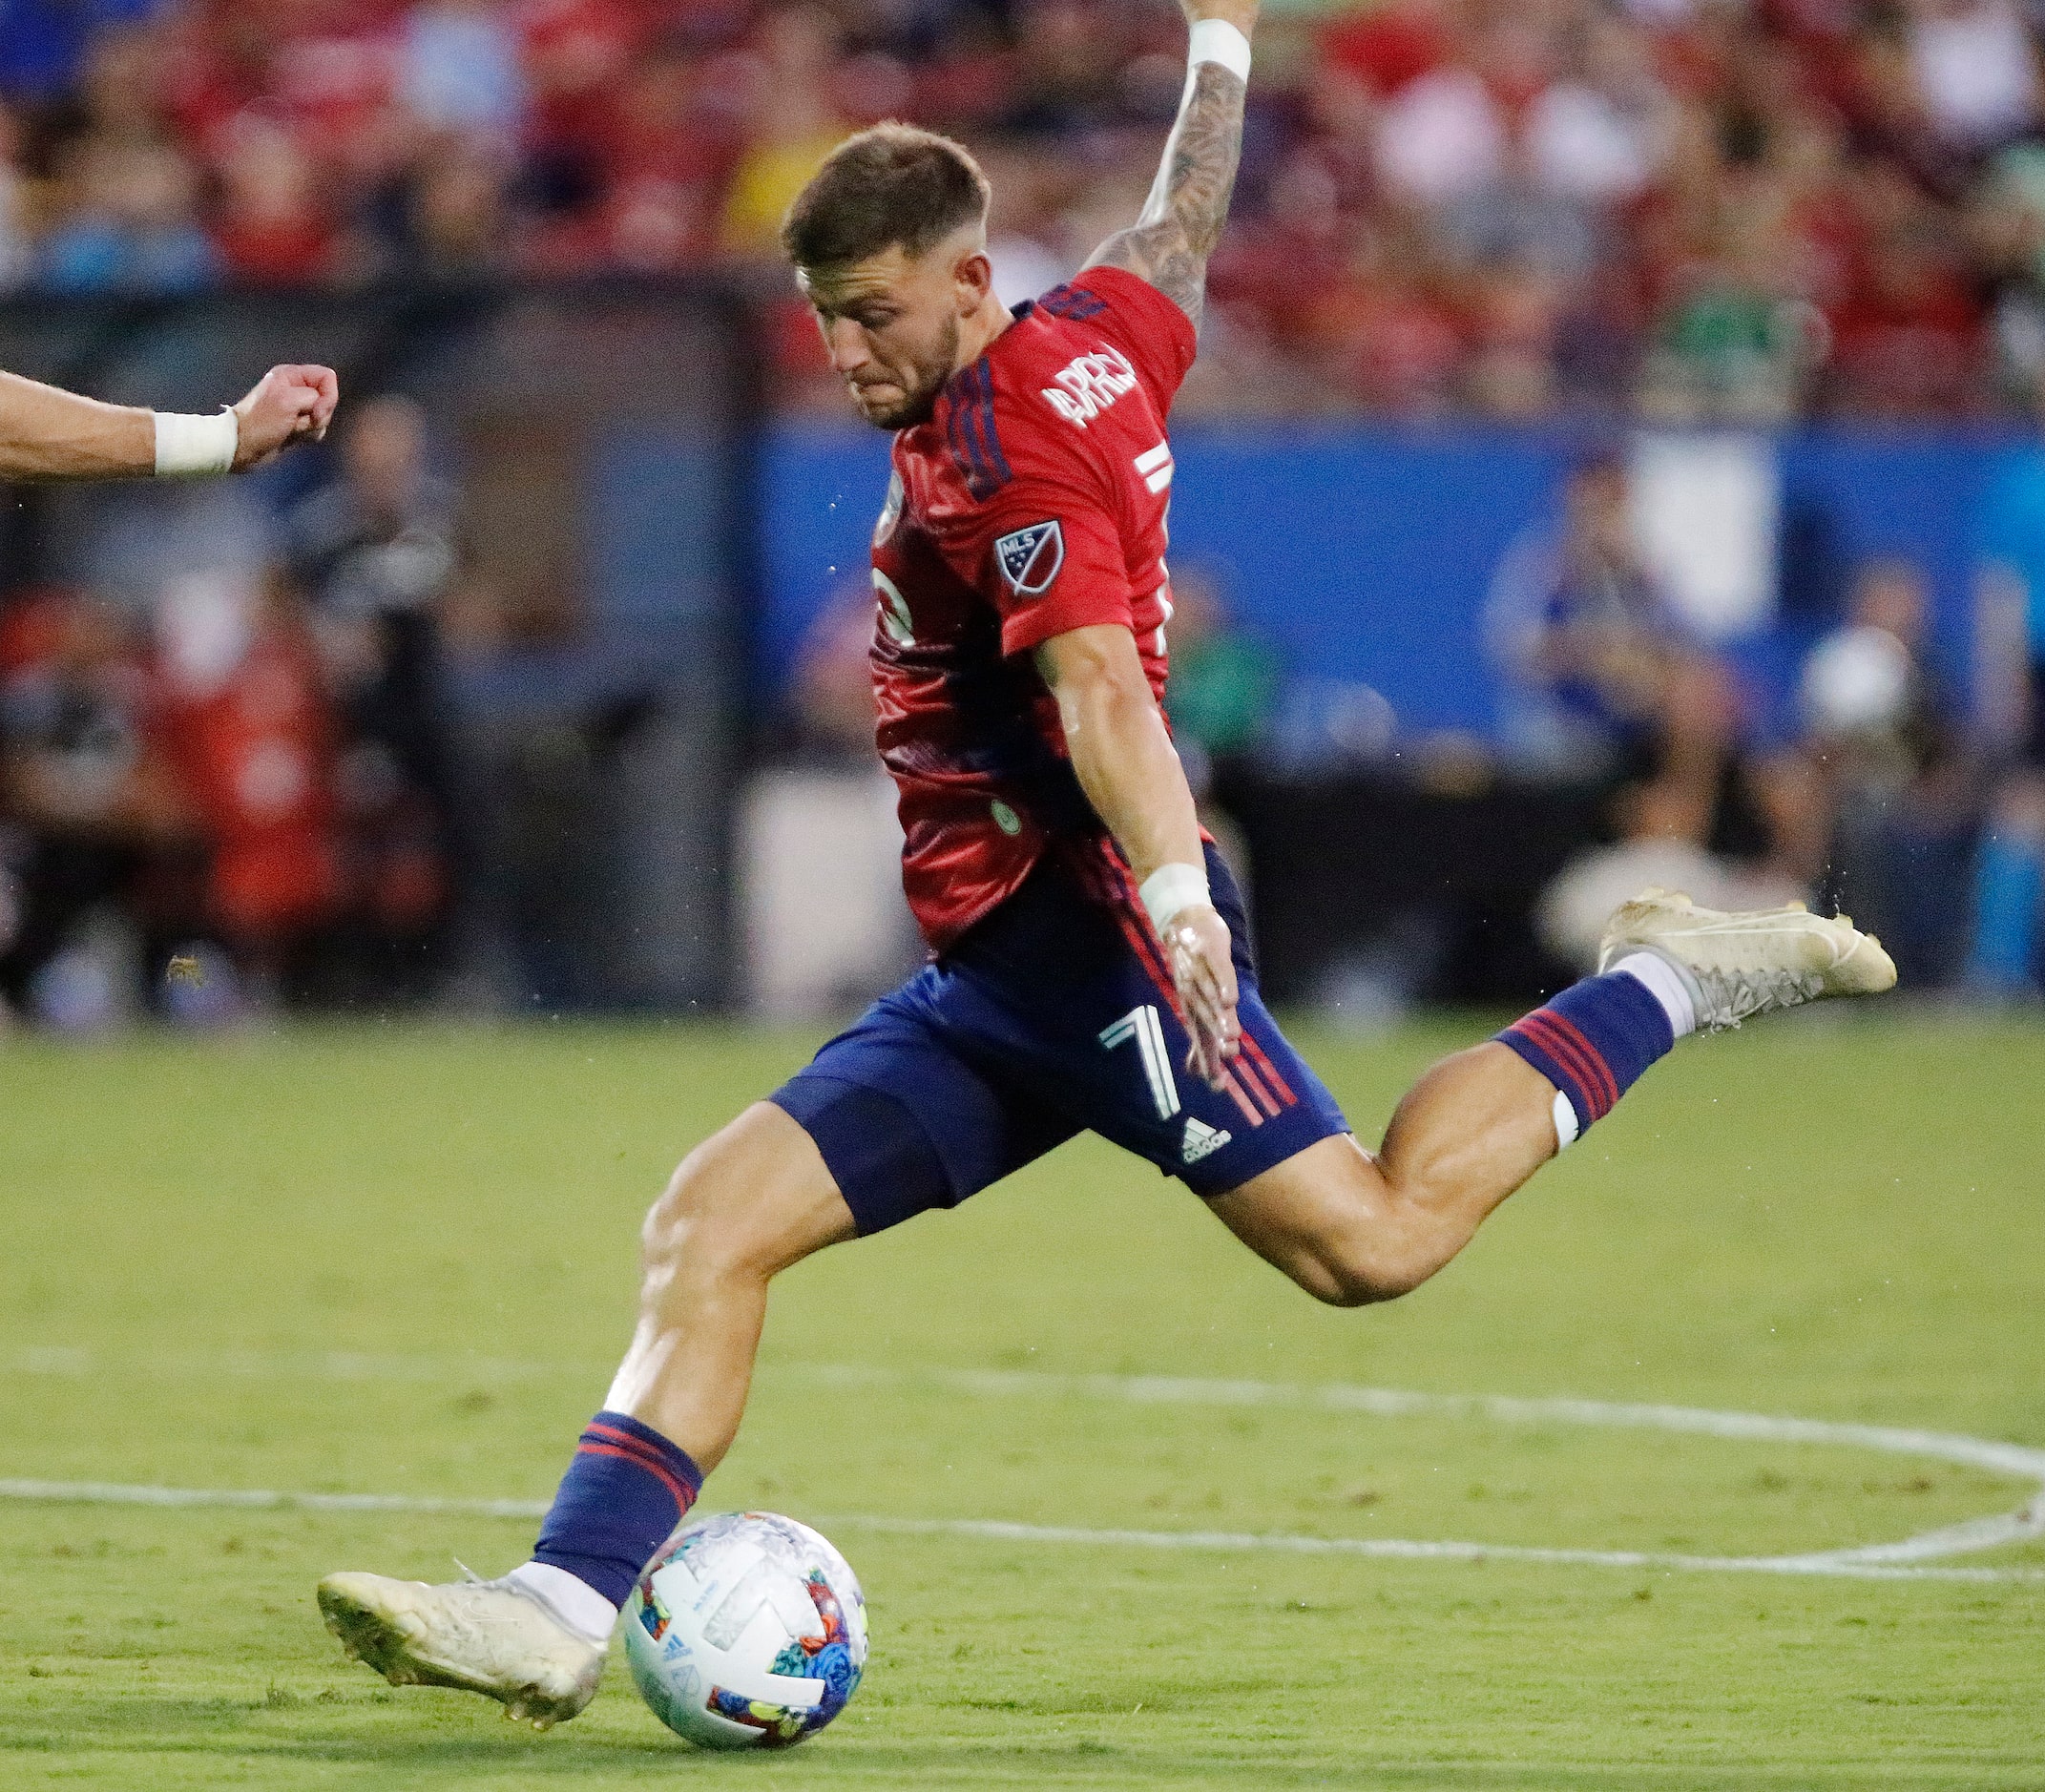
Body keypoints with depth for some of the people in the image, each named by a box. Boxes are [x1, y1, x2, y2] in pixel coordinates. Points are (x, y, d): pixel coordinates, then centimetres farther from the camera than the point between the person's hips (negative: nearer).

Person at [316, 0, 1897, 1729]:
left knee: (1371, 1238, -16)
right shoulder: (1099, 336, 12)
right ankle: (564, 1607, -11)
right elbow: (1184, 225, 33)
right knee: (713, 1218, -2)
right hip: (992, 980, 10)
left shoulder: (1009, 439, -14)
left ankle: (1665, 983, 2)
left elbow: (1101, 690, -28)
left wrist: (1174, 892, -41)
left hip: (1089, 926, -10)